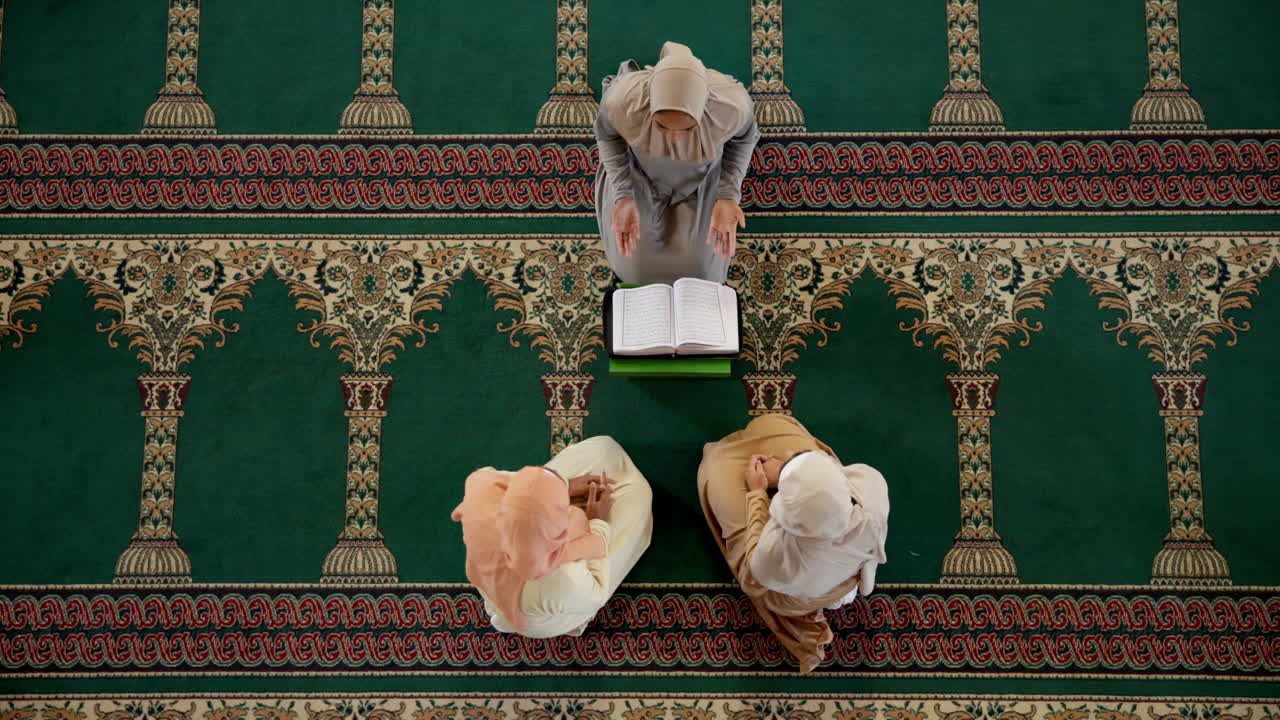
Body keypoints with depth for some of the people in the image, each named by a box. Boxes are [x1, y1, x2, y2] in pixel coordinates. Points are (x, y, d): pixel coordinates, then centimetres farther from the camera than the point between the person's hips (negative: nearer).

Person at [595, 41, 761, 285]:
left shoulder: (732, 105, -40)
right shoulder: (622, 101, -41)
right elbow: (607, 134, -15)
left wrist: (728, 196, -26)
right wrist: (623, 196, -27)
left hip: (700, 180, 1)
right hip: (638, 173, 0)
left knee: (699, 269, 14)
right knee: (634, 268, 17)